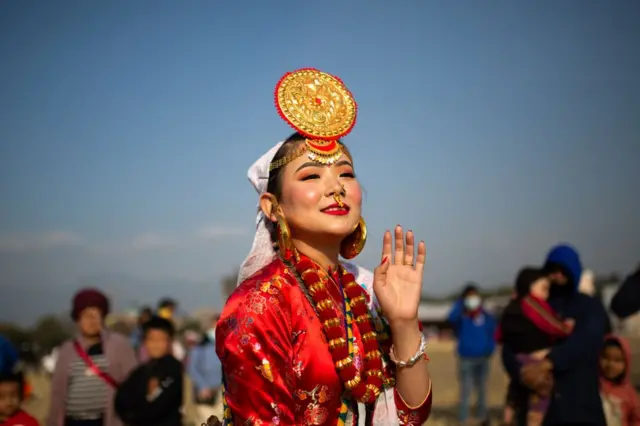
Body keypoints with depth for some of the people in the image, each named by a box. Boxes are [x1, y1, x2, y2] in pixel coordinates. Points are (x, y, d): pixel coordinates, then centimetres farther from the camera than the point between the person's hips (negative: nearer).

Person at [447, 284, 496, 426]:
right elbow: (451, 318, -29)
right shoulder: (461, 317, -6)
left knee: (482, 389, 17)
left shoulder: (487, 317, 4)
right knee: (465, 391, -4)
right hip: (466, 359, -3)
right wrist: (460, 302, -22)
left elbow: (492, 336, 10)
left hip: (483, 358, 4)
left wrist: (489, 350, -6)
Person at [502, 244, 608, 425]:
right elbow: (509, 349, -1)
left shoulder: (590, 307, 7)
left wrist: (547, 363, -27)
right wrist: (523, 373, -23)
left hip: (581, 409, -1)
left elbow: (587, 341, -14)